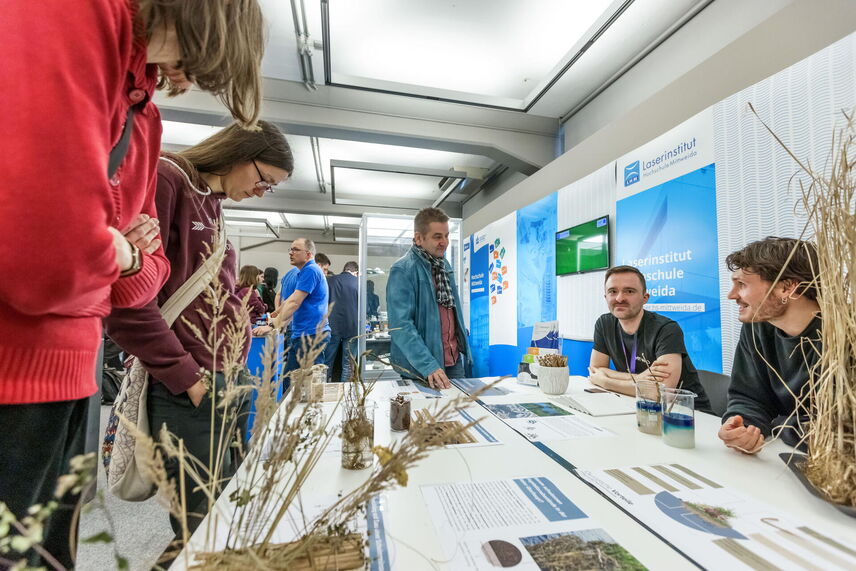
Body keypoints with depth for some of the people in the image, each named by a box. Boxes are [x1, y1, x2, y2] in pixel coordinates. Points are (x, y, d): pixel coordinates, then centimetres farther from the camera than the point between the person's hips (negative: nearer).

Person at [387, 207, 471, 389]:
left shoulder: (445, 264, 8)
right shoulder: (402, 270, -17)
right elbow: (401, 326, -23)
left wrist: (463, 346, 14)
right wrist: (429, 366, -29)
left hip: (455, 360, 7)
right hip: (420, 368, -6)